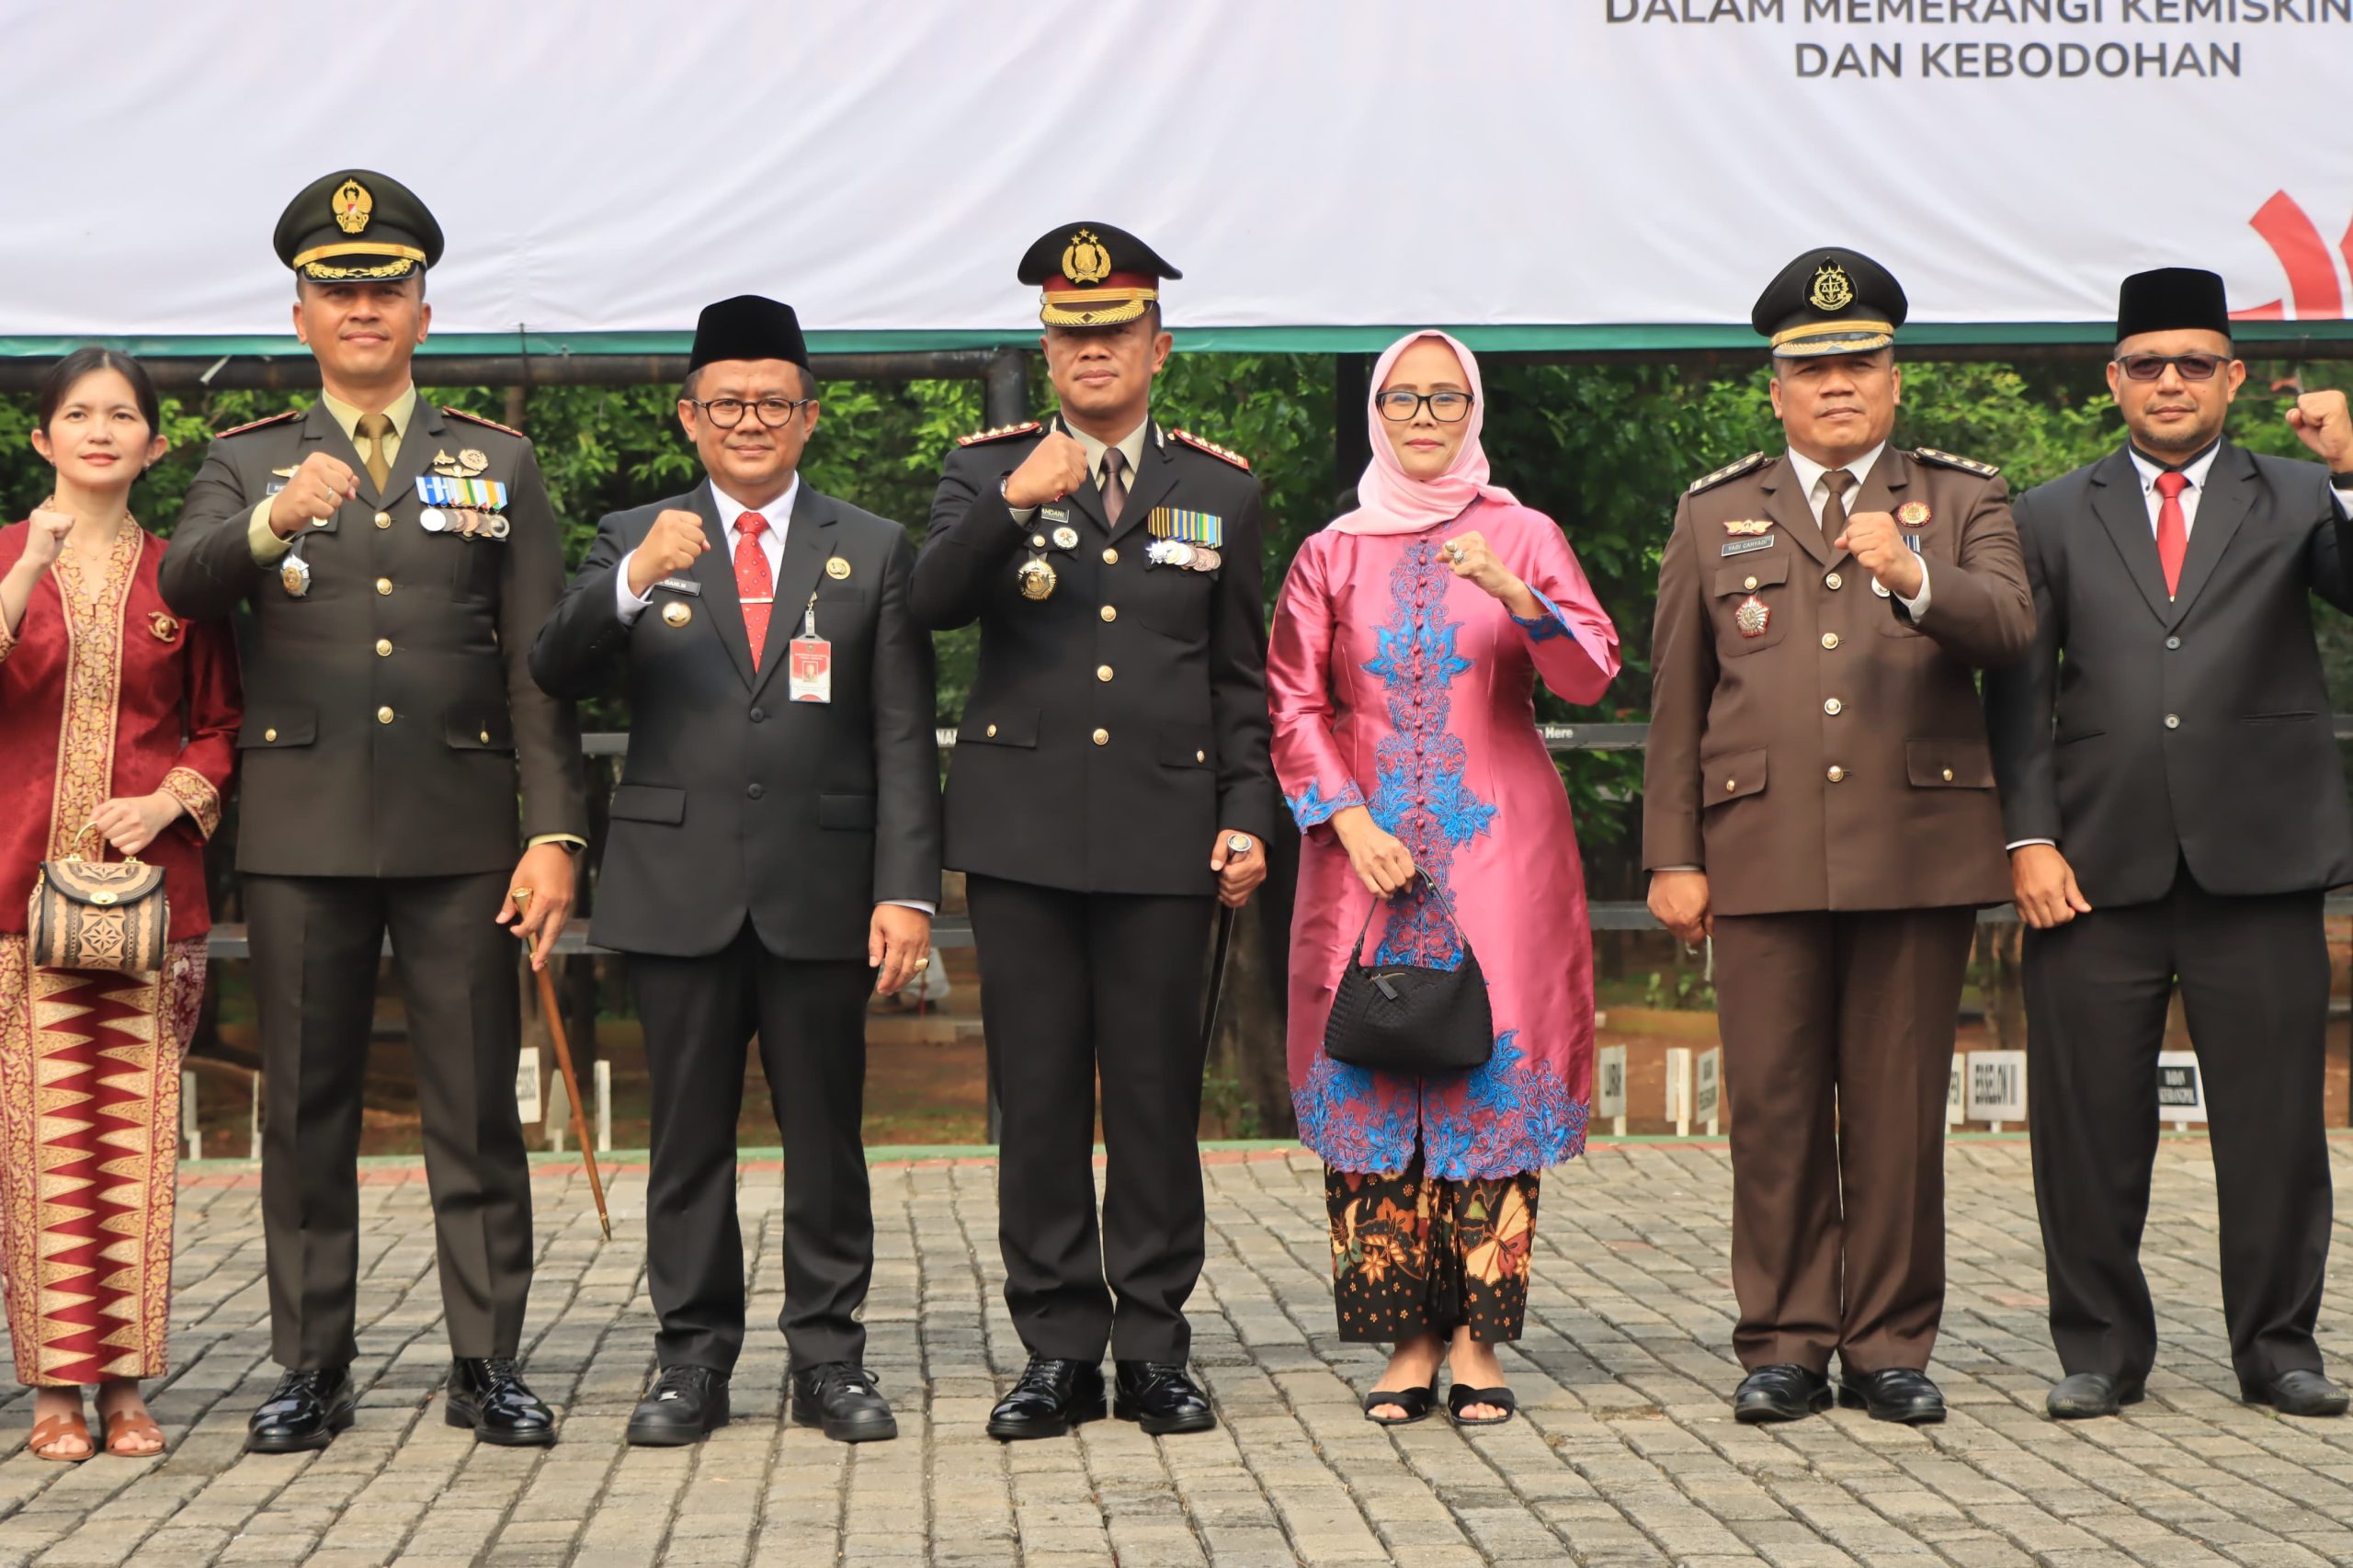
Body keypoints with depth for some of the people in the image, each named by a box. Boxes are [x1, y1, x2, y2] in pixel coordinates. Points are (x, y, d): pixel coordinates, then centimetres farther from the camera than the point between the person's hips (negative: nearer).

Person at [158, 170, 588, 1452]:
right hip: (305, 832, 0)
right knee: (305, 1109, 4)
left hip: (462, 830, 0)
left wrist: (556, 831, -4)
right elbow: (183, 585, -10)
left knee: (477, 1108, 1)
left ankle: (486, 1365, 8)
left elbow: (539, 664, 5)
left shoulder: (498, 464, 11)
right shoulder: (246, 463, 11)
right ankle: (310, 1371, 11)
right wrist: (272, 521, -30)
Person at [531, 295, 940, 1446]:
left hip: (822, 888, 0)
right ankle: (692, 1356, 12)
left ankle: (828, 1357, 12)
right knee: (689, 1134, 5)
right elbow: (557, 673, -7)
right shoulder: (632, 541, 9)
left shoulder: (873, 553, 9)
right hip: (679, 888, 0)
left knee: (826, 1134, 4)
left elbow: (903, 740, 4)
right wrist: (634, 582, -25)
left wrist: (908, 889, -6)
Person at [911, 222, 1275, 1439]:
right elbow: (932, 601, -11)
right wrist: (1012, 505, -25)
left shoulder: (1220, 491, 10)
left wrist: (1247, 815, 2)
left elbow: (1240, 680, 12)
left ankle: (1152, 1348, 10)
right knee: (1038, 1093, 2)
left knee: (1158, 1091, 2)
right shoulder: (985, 471, 7)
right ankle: (1058, 1349, 9)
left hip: (1162, 833, 0)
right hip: (1023, 826, 0)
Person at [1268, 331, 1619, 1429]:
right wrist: (1349, 821, -6)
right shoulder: (1331, 555, 11)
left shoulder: (1524, 537, 8)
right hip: (1368, 845, 1)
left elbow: (1591, 676, -3)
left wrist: (1517, 597, -21)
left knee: (1496, 1070, -6)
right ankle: (1408, 1338, 2)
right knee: (1372, 1075, -4)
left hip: (1498, 846, -1)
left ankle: (1477, 1340, -2)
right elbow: (1294, 706, 8)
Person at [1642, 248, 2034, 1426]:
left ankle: (1889, 1348, 10)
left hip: (1918, 848, -1)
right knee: (1774, 1108, 0)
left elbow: (2009, 626, -6)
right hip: (1763, 853, 1)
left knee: (1899, 1108, 1)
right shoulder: (1715, 514, 15)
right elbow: (1676, 700, 12)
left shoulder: (1964, 501, 13)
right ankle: (1784, 1344, 9)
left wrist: (1913, 578, -26)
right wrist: (1671, 855, 6)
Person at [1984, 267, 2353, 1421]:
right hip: (2098, 867, 1)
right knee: (2090, 1122, 2)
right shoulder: (2052, 519, 14)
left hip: (2259, 859, 0)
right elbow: (2018, 696, 8)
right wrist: (2029, 838, -2)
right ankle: (2100, 1348, 13)